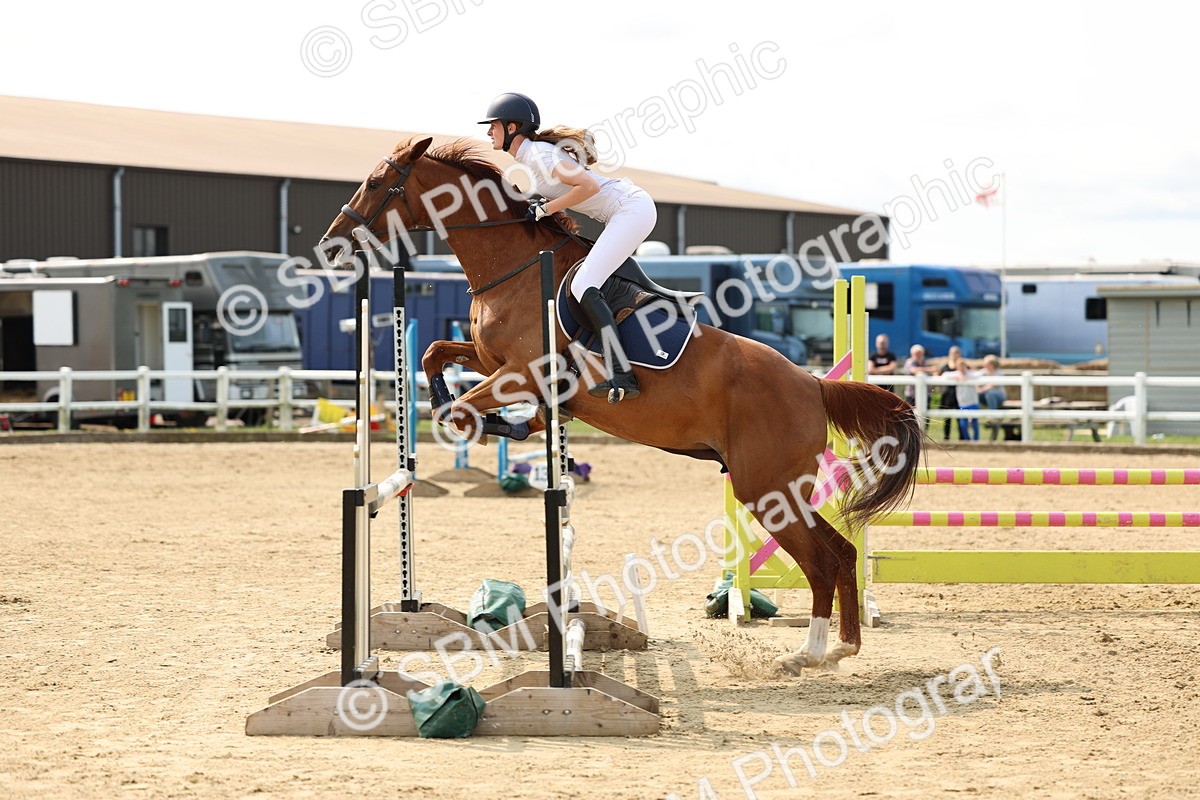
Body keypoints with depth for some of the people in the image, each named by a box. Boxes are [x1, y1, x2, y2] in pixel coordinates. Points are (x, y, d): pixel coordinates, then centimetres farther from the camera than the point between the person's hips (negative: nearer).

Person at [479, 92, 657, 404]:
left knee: (583, 286, -20)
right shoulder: (528, 156, 13)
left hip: (632, 209, -11)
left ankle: (622, 376, -29)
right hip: (628, 211, 11)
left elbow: (589, 185, -25)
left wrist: (545, 209, -17)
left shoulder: (538, 154, -16)